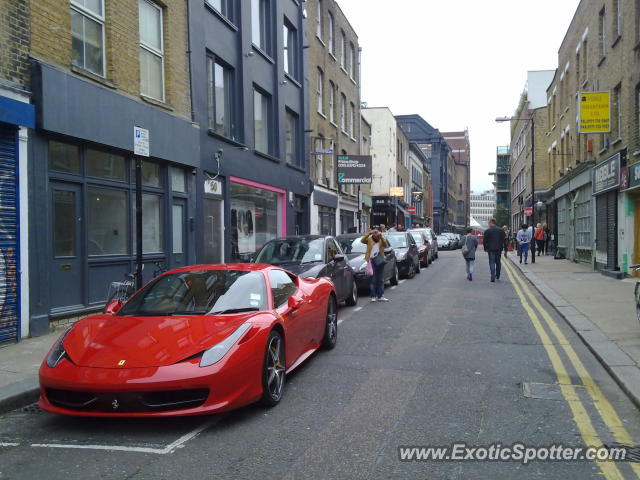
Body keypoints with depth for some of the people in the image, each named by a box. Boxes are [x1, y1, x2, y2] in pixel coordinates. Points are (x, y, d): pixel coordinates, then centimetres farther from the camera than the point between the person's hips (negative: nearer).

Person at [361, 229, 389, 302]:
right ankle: (373, 296, 2)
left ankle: (380, 296, 14)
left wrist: (381, 237, -21)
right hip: (372, 261, -3)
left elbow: (386, 245, -10)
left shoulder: (381, 240, 9)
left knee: (381, 280, 7)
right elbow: (362, 240, -15)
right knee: (373, 280, -1)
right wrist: (369, 234, -24)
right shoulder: (369, 239, 4)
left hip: (380, 262, 3)